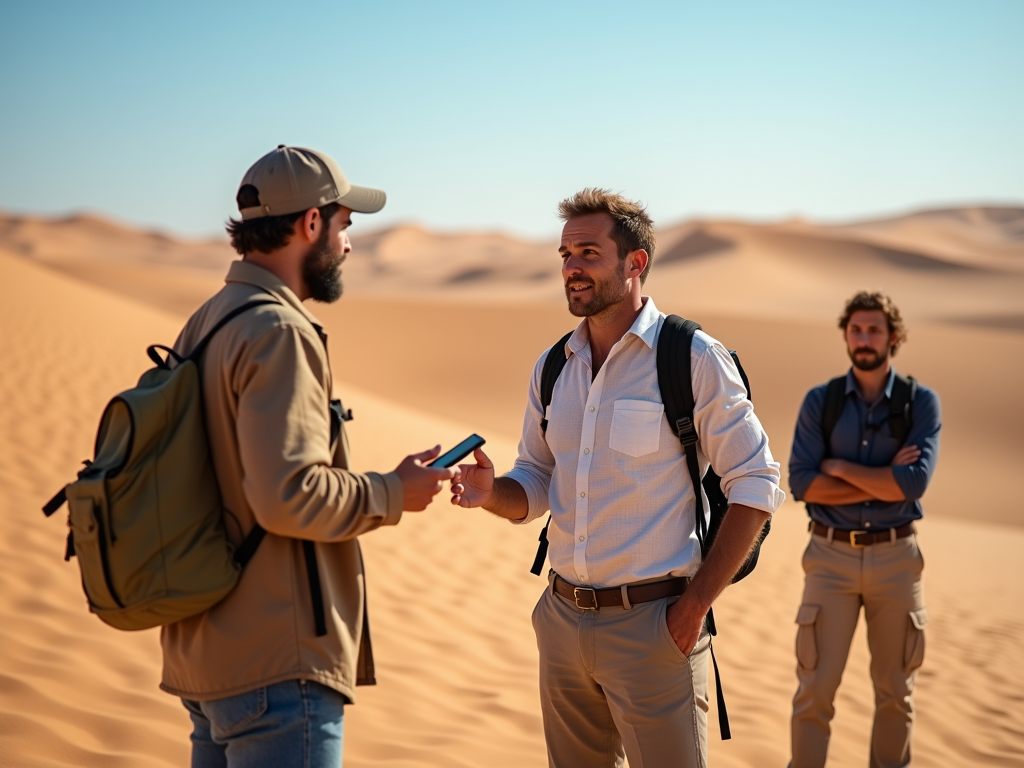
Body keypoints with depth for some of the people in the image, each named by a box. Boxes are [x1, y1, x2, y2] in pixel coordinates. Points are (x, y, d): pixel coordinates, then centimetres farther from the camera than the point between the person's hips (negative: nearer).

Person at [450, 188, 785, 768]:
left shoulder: (693, 358, -9)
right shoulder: (552, 367, 8)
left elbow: (757, 486, -9)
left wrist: (698, 601, -12)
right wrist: (490, 492, -9)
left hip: (652, 622, -5)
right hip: (563, 617, 6)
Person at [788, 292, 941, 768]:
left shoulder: (921, 402, -2)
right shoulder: (820, 401, 0)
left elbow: (913, 483, -17)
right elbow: (802, 484, -11)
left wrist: (839, 467, -11)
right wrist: (883, 482, -15)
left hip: (895, 557, 1)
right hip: (831, 557, 0)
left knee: (894, 688, 11)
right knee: (816, 686, -2)